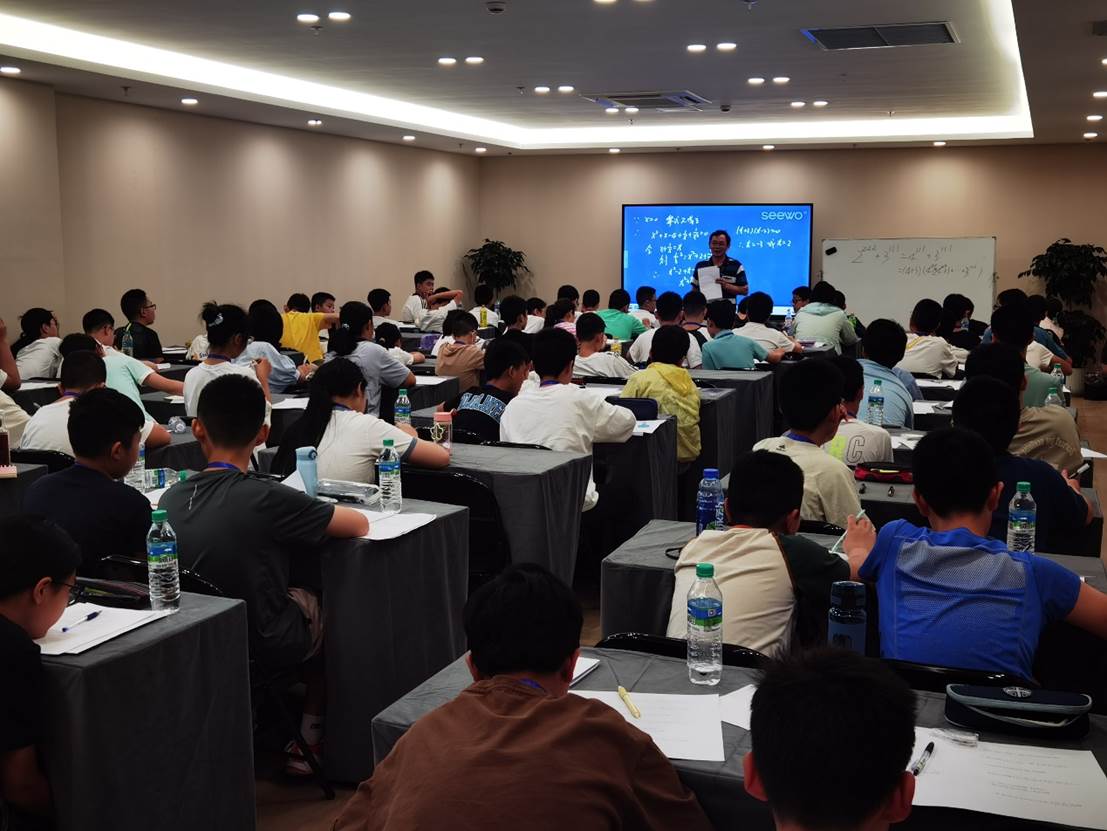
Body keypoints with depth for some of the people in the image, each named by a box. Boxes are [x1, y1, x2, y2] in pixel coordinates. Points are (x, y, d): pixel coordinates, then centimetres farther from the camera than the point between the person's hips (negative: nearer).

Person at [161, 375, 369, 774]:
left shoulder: (169, 499, -10)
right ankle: (309, 740, 28)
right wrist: (320, 517, 5)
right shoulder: (266, 497, -26)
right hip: (267, 646, -5)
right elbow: (359, 525, -16)